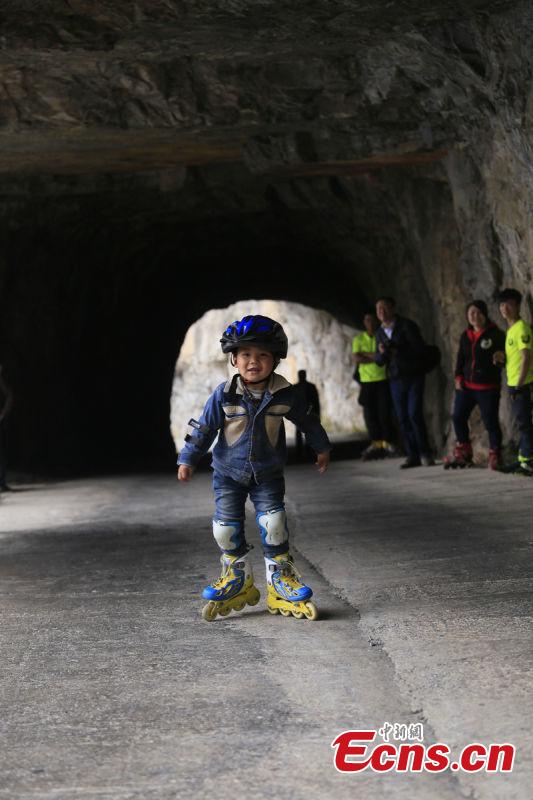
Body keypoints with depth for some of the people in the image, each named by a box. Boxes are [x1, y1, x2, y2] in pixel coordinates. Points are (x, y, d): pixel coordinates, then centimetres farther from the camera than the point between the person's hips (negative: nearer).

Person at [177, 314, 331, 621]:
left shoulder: (284, 394, -11)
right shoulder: (224, 395, -14)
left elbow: (307, 421, 6)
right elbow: (204, 429, -7)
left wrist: (322, 448, 17)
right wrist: (188, 460, -8)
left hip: (268, 474, 0)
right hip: (229, 472, 0)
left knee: (273, 522, -9)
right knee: (226, 525, -2)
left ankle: (280, 578, 8)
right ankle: (238, 578, 17)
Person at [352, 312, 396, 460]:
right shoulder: (358, 339, 9)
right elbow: (355, 358, -3)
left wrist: (365, 354, -10)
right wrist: (376, 357, -9)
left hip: (383, 380, -2)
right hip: (366, 381, 2)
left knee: (384, 412, -6)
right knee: (369, 413, -1)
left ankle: (387, 443, -2)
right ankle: (375, 444, 3)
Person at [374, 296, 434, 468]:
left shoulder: (407, 326, -8)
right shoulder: (379, 333, 11)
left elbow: (420, 349, -14)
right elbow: (379, 361, 13)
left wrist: (397, 352, -20)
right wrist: (381, 353, -10)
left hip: (413, 377, -6)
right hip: (395, 380, 6)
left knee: (415, 414, -13)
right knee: (403, 418, 4)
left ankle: (425, 453, -2)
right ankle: (412, 456, 10)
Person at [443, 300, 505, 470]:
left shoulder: (495, 334, -6)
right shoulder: (465, 336, 12)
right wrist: (458, 377, 5)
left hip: (488, 387, -6)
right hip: (466, 386, 6)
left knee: (490, 422, -4)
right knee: (458, 417, 9)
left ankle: (495, 457, 9)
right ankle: (462, 454, 22)